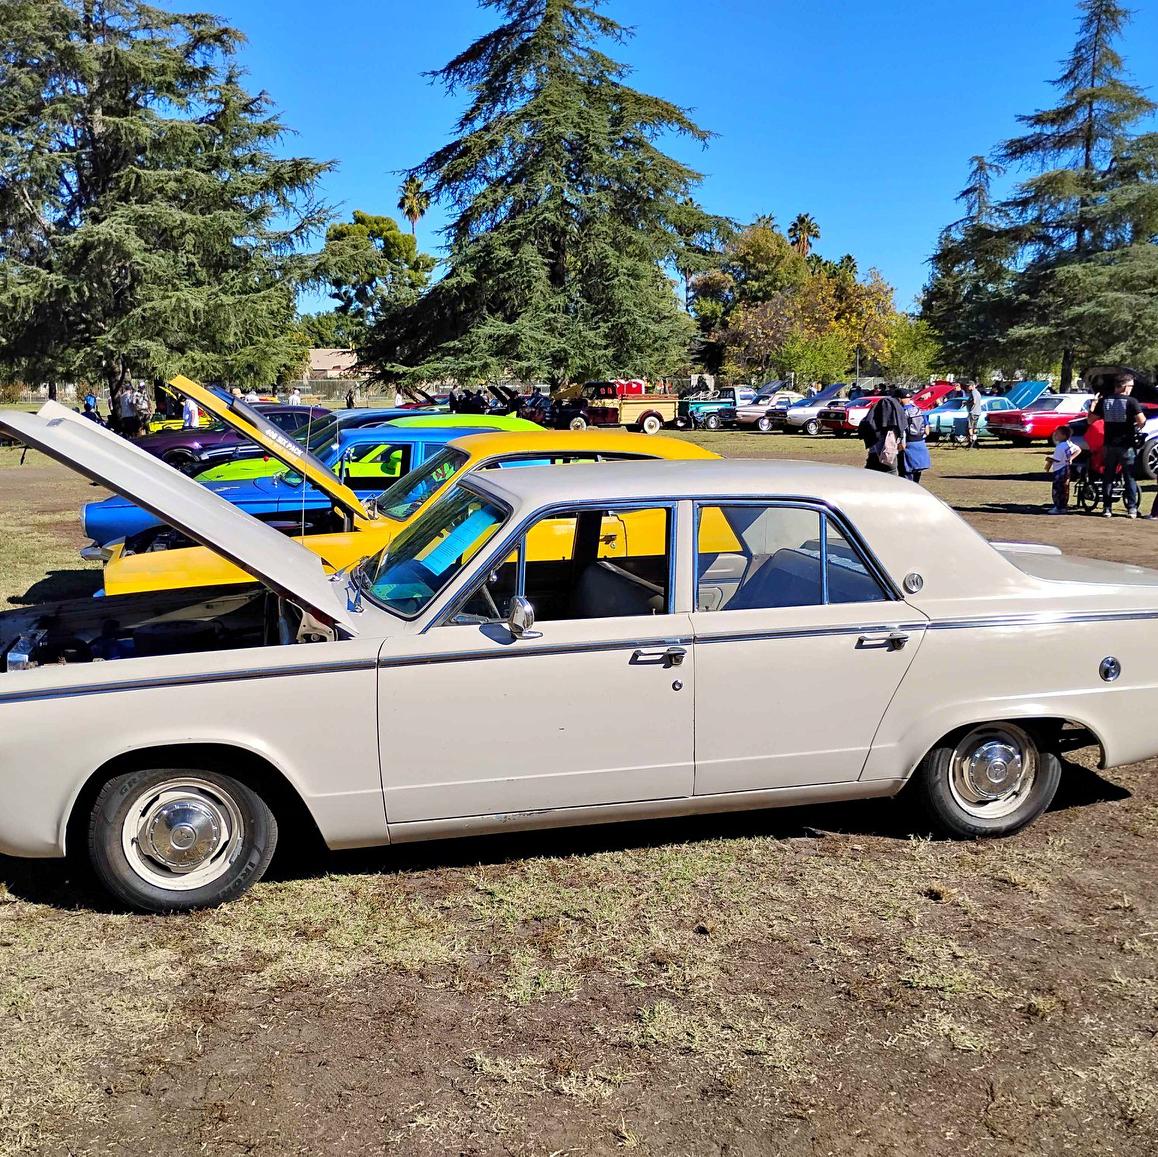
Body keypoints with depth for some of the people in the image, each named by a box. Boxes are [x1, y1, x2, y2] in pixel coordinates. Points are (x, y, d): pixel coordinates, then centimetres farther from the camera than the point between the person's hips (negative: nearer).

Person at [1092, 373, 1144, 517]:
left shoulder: (1104, 401, 2)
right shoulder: (1131, 401, -9)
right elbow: (1142, 420, -19)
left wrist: (1093, 405, 20)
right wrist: (1137, 427, 3)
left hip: (1109, 445, 3)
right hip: (1126, 445, -3)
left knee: (1108, 477, 10)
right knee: (1130, 477, 7)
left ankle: (1106, 509, 9)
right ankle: (1132, 509, 5)